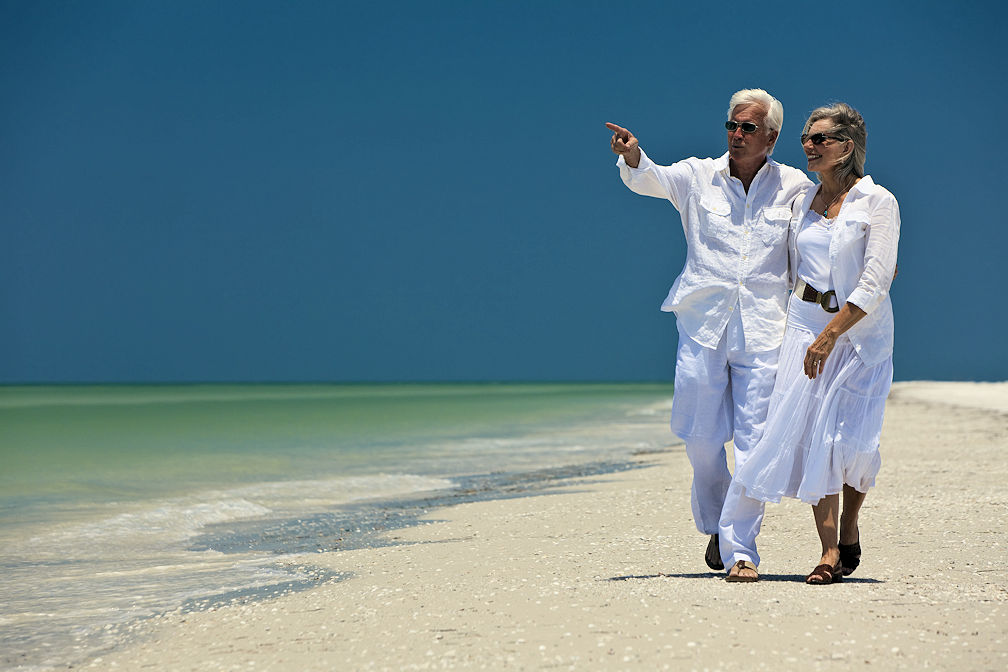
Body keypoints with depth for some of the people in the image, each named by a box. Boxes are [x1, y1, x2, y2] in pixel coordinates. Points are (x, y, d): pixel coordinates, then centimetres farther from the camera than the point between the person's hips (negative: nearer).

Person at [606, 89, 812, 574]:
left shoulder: (795, 188, 7)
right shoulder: (698, 177, 5)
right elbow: (649, 179, -12)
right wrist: (633, 157, -34)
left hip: (763, 329, -1)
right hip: (703, 324, 1)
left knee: (756, 440, -6)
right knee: (702, 437, 6)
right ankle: (714, 526, 30)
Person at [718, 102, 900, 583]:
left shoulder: (878, 203, -7)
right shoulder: (802, 204, 10)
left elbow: (875, 283, -14)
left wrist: (831, 334, -19)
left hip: (862, 330, -4)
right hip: (807, 322, 4)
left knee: (852, 440, -10)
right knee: (809, 433, -7)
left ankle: (850, 526, 18)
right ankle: (830, 551, -5)